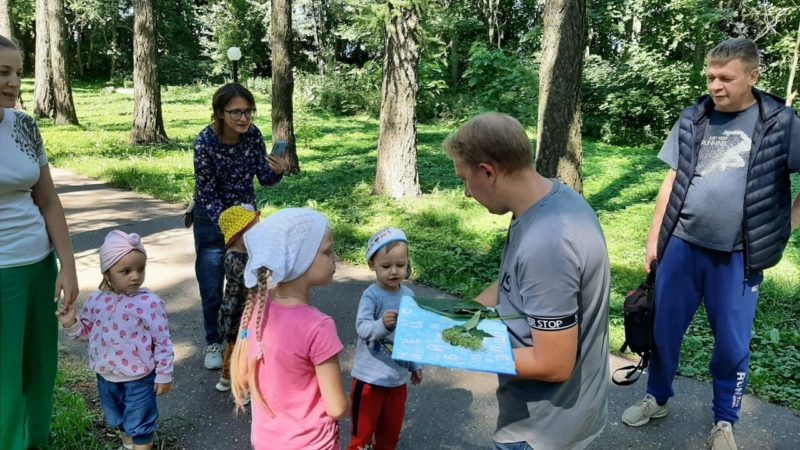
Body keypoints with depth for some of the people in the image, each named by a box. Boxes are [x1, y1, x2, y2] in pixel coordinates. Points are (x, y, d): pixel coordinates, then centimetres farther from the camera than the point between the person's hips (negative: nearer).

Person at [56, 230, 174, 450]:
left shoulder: (149, 303, -23)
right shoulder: (97, 300, -7)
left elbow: (162, 342, -17)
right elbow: (87, 332, 9)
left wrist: (164, 375, -13)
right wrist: (71, 323, -11)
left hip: (139, 378, -6)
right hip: (106, 376, 6)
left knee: (139, 424, 9)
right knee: (116, 420, 28)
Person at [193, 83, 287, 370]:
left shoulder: (253, 134, -13)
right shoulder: (205, 142, -24)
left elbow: (264, 178, -7)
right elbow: (207, 195, -20)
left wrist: (277, 171, -29)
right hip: (213, 218, -3)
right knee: (212, 288, 5)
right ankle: (214, 342, 26)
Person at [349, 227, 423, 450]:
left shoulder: (409, 295, -1)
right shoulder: (371, 295, -19)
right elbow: (362, 328, -30)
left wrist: (415, 365, 17)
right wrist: (382, 324, -49)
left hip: (399, 374, 5)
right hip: (371, 375, -5)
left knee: (392, 424, 22)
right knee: (364, 423, 10)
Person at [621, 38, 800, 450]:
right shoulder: (692, 120, 2)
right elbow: (672, 182, 7)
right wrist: (654, 238, 6)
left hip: (738, 255, -2)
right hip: (681, 245, 2)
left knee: (732, 343, 9)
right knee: (664, 329, 12)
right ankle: (656, 399, 34)